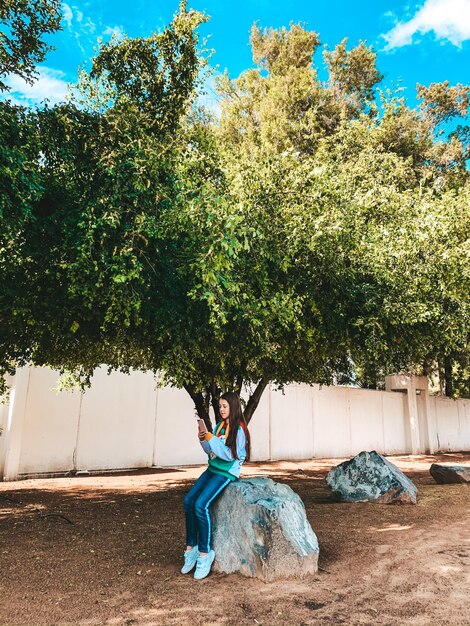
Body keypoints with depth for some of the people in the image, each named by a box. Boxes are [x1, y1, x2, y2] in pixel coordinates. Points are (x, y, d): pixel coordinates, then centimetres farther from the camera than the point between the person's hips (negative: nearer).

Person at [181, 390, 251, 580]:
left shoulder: (238, 428, -12)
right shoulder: (219, 425, 10)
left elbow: (229, 455, -18)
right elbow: (211, 452, 13)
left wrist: (211, 438, -21)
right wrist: (203, 440, -6)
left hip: (227, 472, -7)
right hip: (212, 469, 7)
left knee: (201, 504, -22)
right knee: (188, 500, -9)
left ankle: (204, 553, -9)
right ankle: (190, 548, 2)